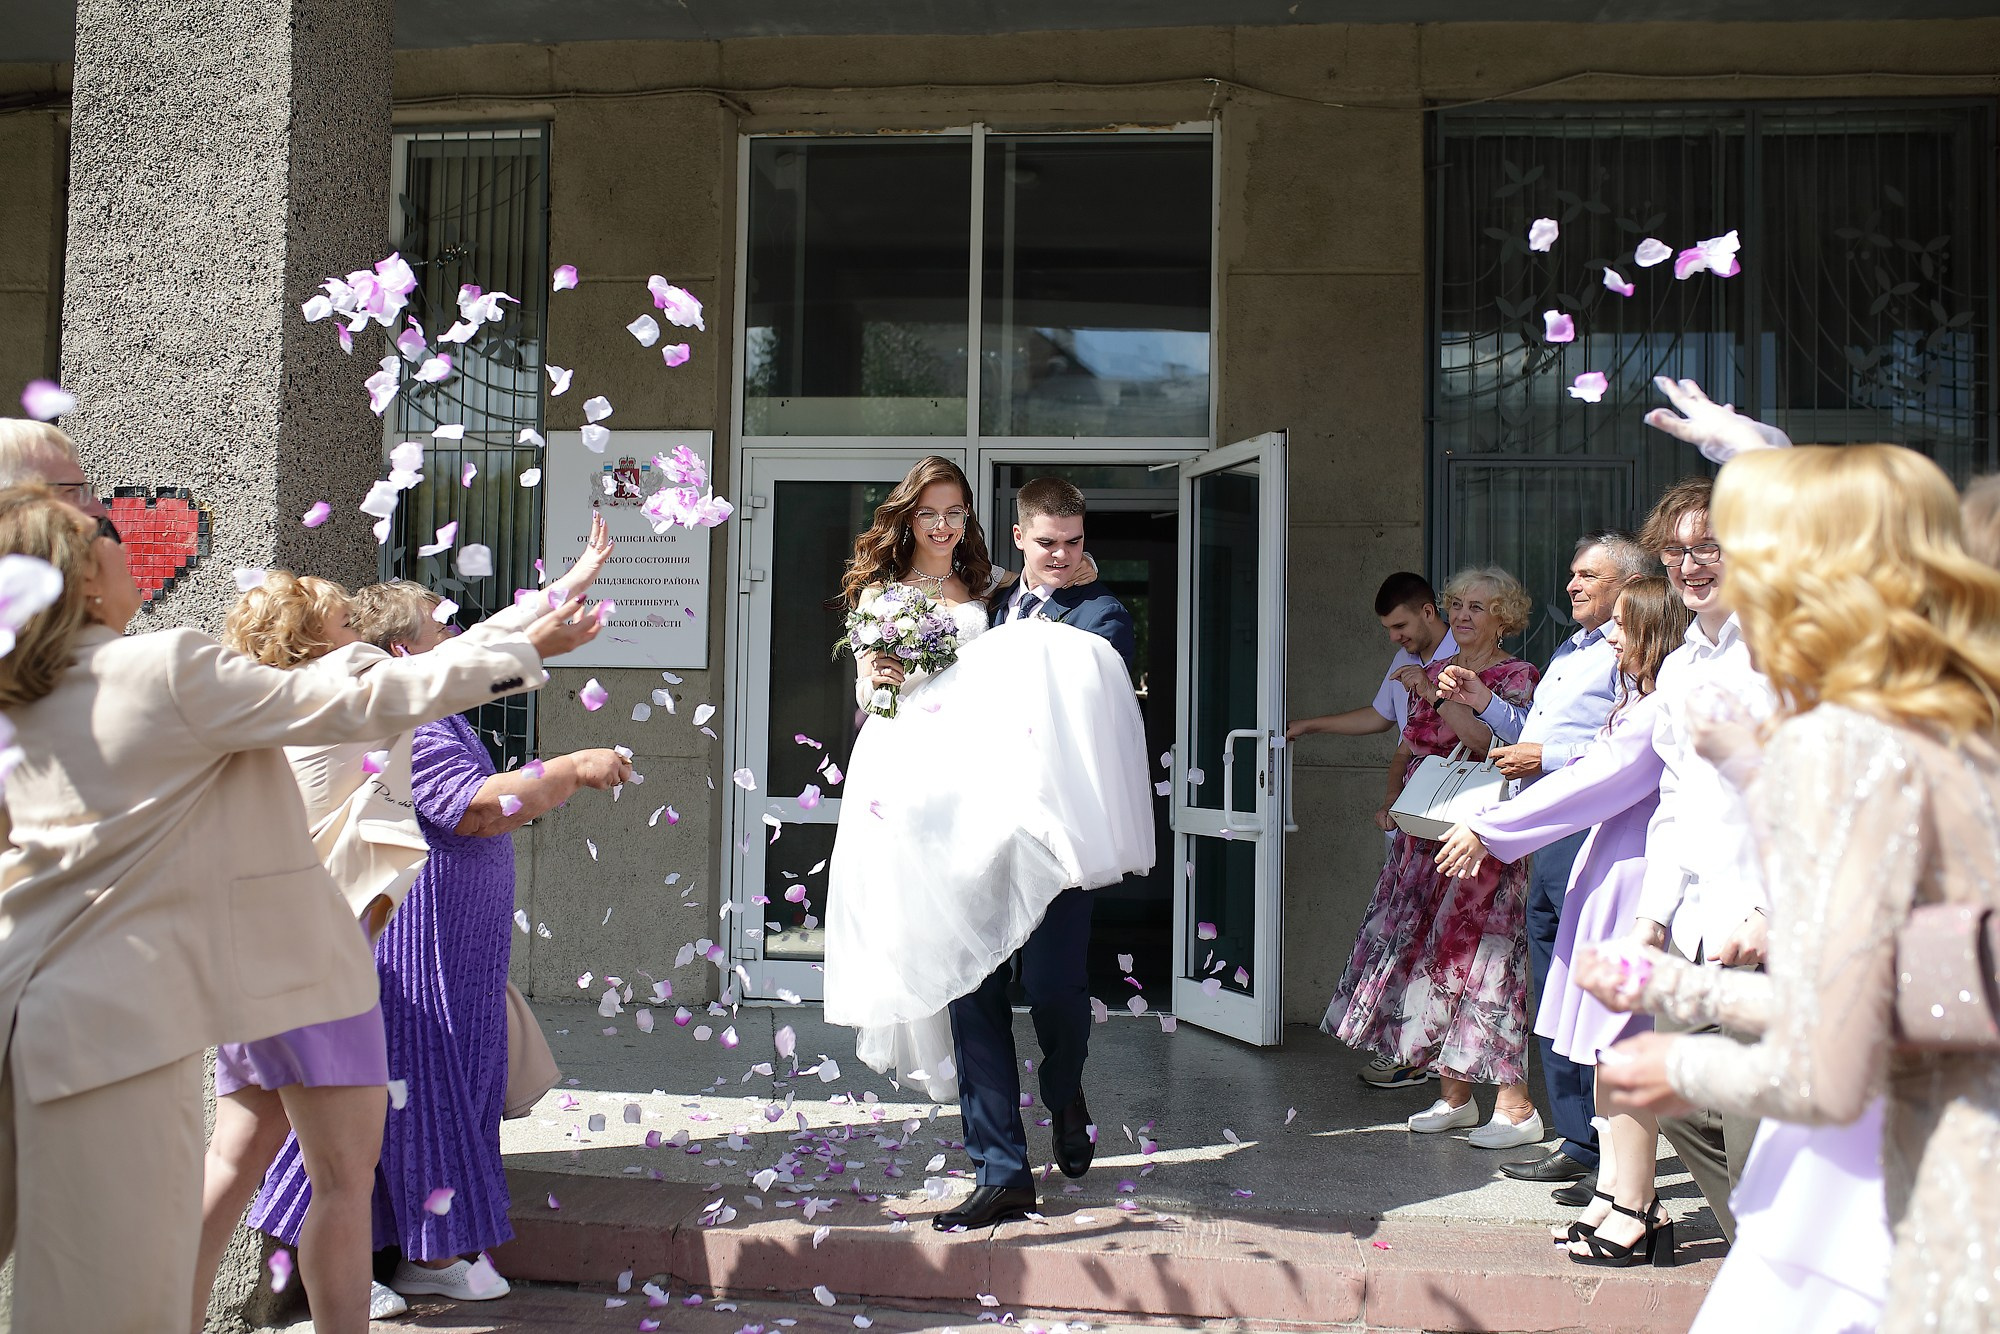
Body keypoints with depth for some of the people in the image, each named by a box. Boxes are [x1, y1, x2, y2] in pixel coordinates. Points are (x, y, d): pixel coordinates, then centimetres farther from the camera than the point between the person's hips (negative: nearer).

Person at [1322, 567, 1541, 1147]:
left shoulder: (1516, 677, -3)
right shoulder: (1435, 671, 16)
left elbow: (1490, 743, -18)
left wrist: (1435, 695, -17)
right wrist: (1394, 799, 5)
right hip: (1425, 836, 7)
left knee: (1475, 955, -10)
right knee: (1425, 951, 6)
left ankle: (1516, 1108, -2)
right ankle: (1455, 1097, 16)